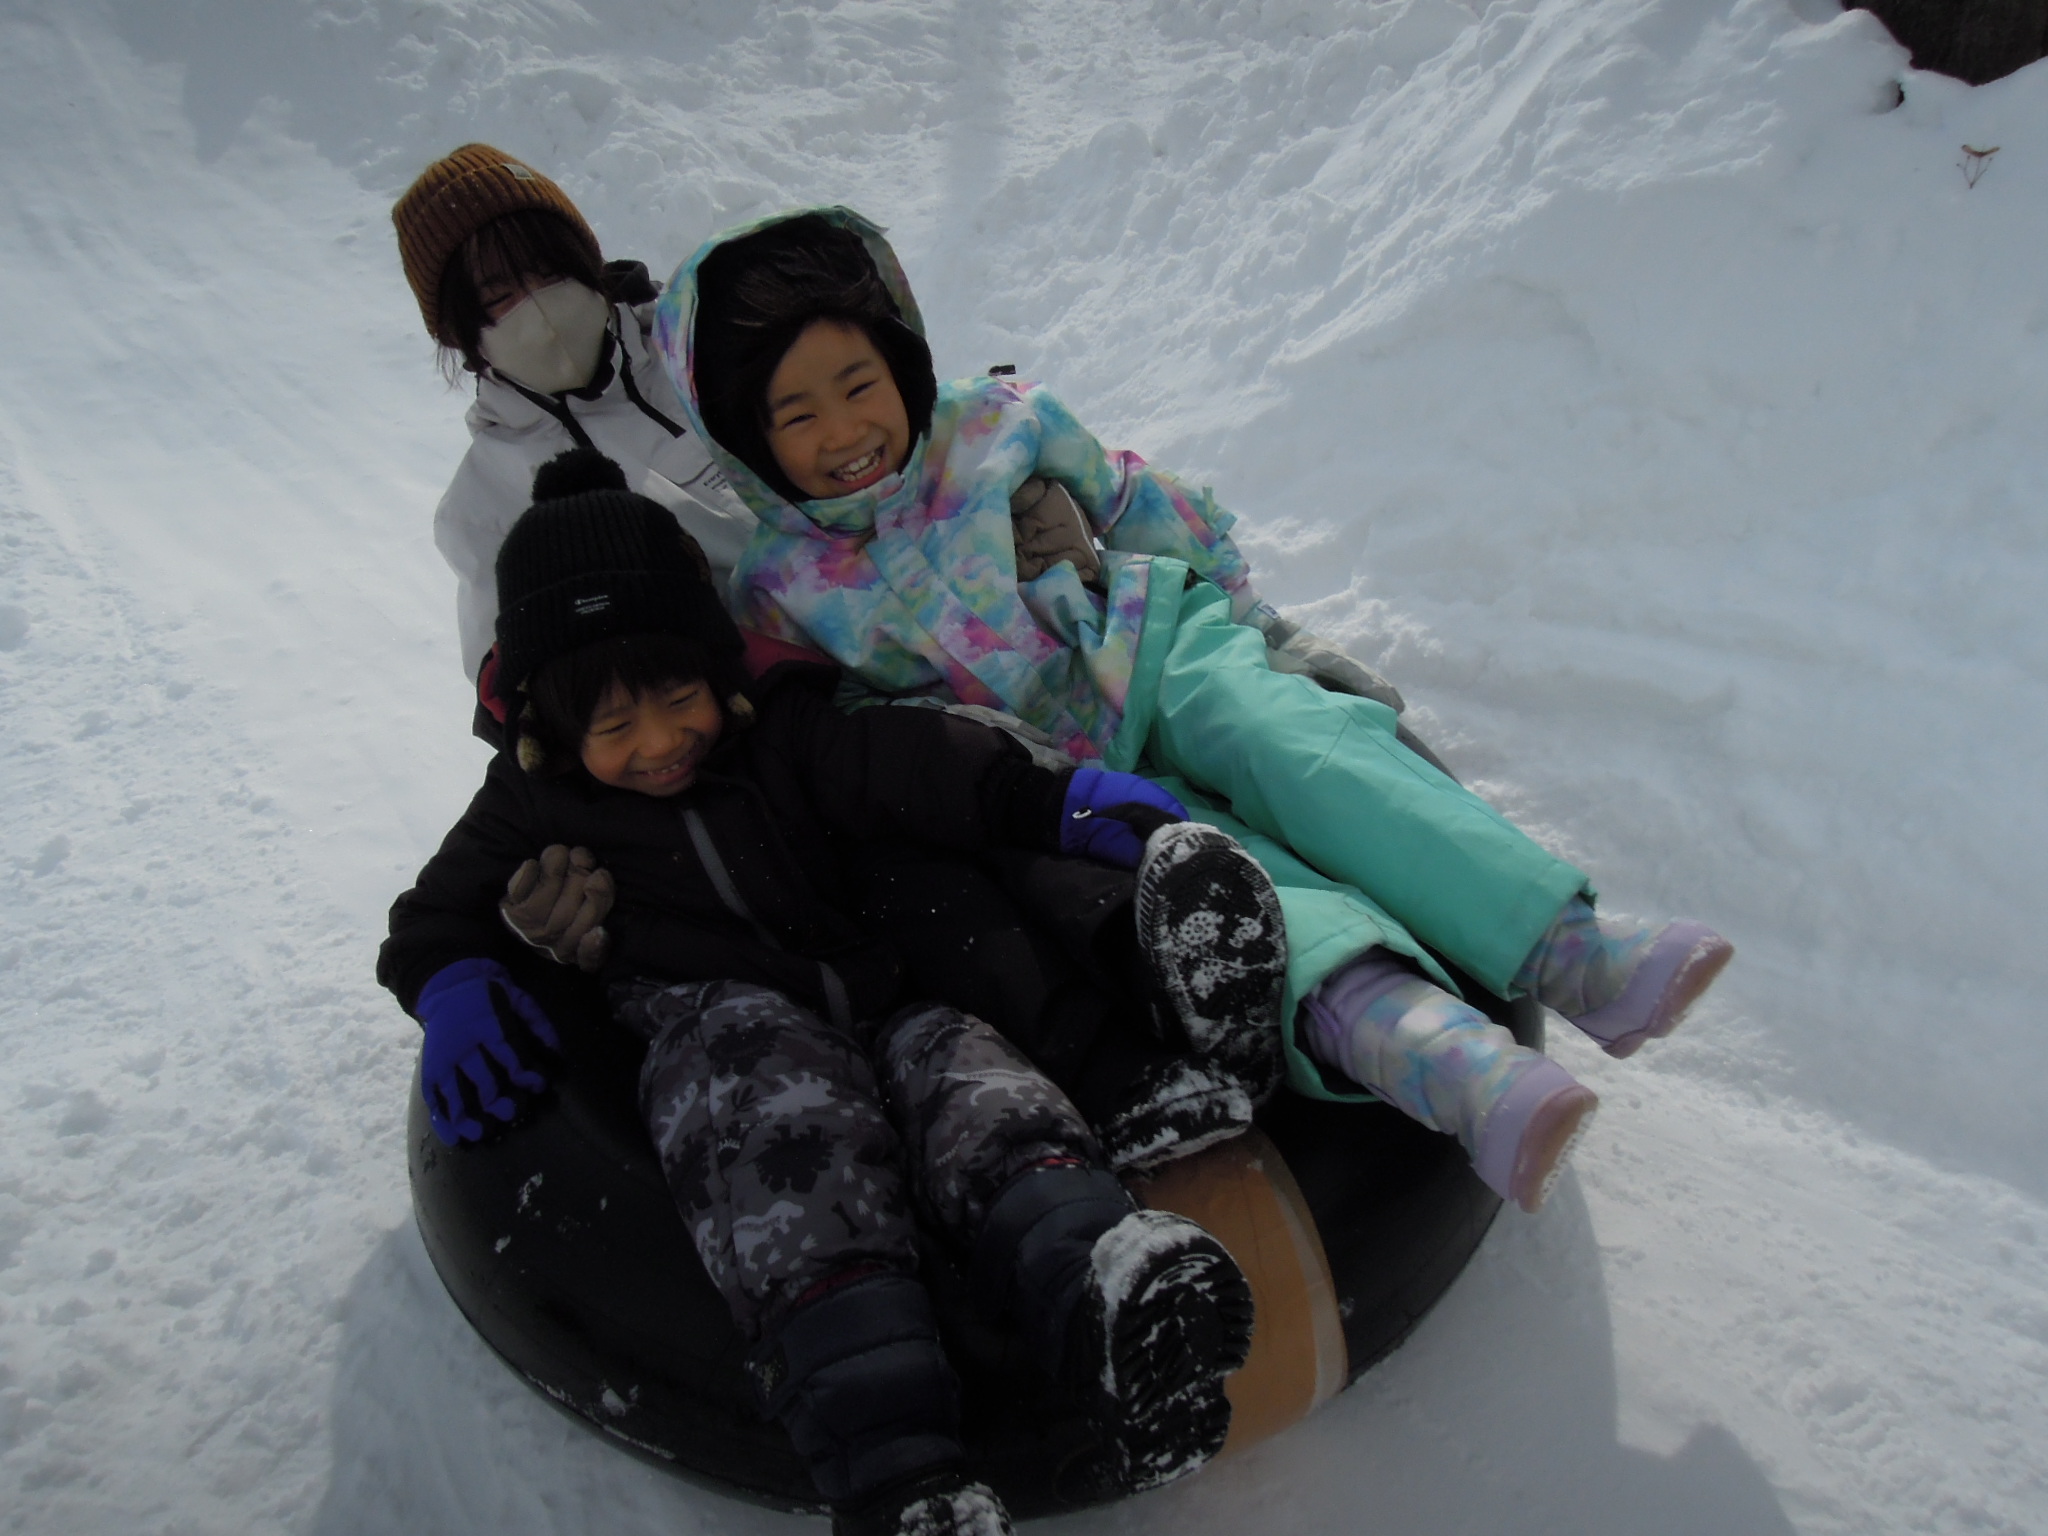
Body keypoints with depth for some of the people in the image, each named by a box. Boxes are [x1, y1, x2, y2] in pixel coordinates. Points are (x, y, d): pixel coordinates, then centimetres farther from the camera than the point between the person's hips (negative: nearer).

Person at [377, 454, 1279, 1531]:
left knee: (965, 1082, -30)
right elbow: (433, 917, 25)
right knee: (784, 1121, -38)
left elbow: (935, 769, 1)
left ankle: (1101, 1280, -60)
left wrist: (1080, 800, -17)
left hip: (860, 1003, 3)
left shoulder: (786, 735, 15)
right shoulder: (536, 801, 16)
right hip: (703, 1023, -3)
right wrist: (454, 993, -1)